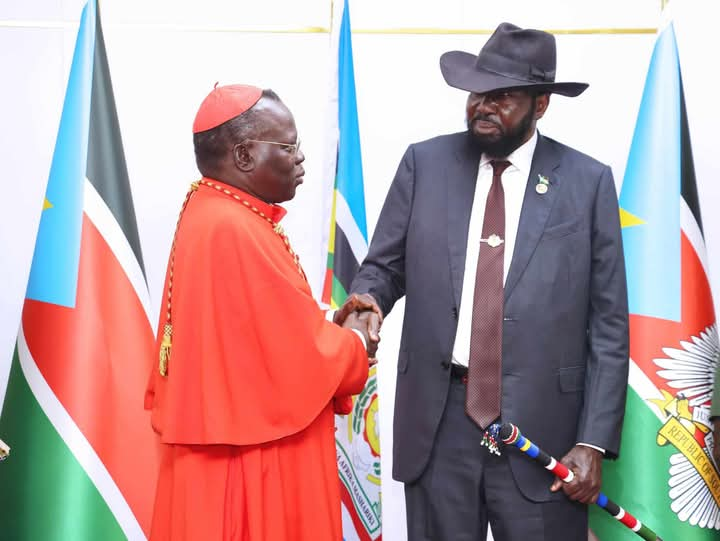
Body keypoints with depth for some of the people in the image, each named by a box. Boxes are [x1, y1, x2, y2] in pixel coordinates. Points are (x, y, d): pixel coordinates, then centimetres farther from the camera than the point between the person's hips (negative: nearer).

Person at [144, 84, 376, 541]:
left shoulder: (211, 213, 8)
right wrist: (354, 340, -2)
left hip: (233, 445, 10)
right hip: (251, 459, -10)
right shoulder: (235, 230, -23)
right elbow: (309, 358, -21)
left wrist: (329, 323, 3)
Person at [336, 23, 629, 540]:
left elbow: (608, 326, 0)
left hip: (541, 425, -1)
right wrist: (368, 299, -15)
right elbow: (383, 265, 9)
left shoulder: (588, 181, 0)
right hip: (437, 420, 2)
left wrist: (594, 441, -5)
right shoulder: (425, 162, 4)